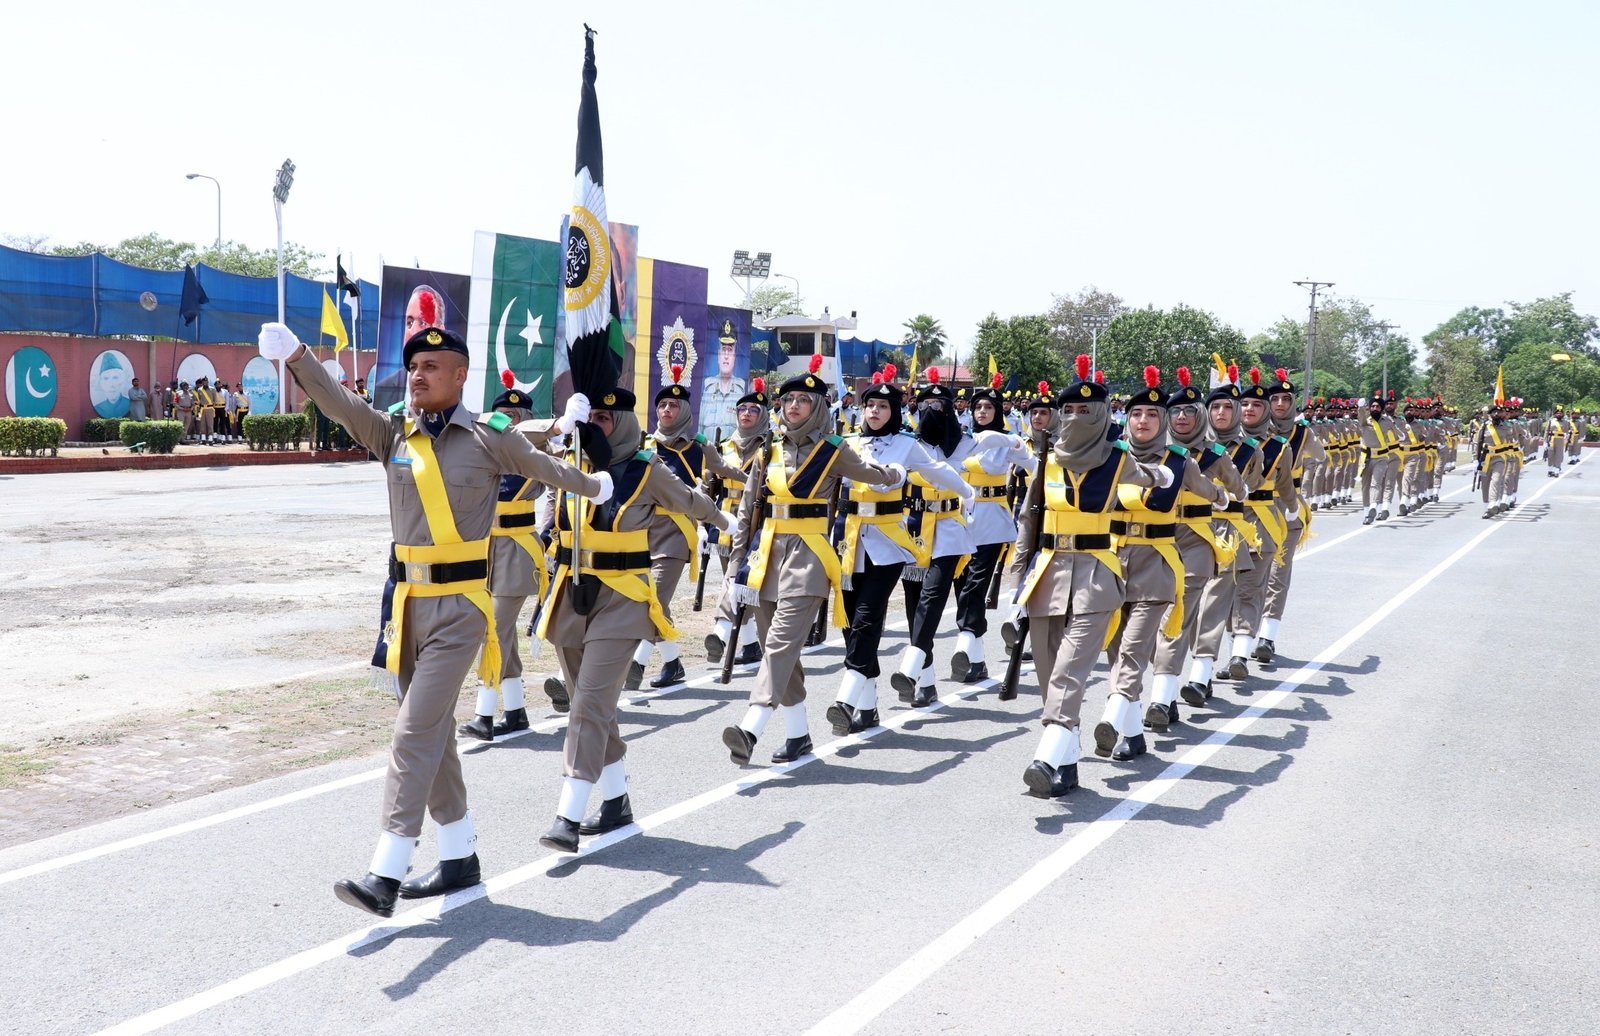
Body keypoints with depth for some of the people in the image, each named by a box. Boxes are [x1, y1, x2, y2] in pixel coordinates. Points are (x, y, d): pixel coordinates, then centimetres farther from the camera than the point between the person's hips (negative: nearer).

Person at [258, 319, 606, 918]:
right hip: (407, 601, 6)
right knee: (434, 732, 13)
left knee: (416, 733, -11)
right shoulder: (394, 432, 7)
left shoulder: (489, 437, -3)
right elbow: (338, 403, -8)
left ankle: (385, 876, -11)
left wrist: (596, 488, 30)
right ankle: (460, 858, 26)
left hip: (459, 607, -5)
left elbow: (546, 468, 13)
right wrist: (295, 357, -25)